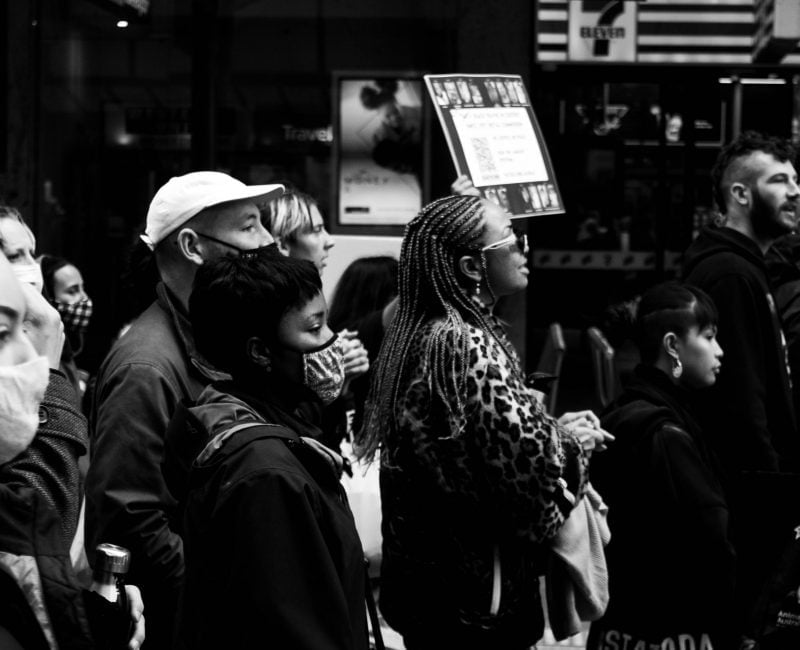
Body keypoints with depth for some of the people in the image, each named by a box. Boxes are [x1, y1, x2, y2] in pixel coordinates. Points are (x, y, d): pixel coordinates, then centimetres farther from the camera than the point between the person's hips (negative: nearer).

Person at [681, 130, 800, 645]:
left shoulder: (744, 270, 18)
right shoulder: (729, 274, -16)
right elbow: (740, 401, -21)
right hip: (749, 499, -10)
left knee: (734, 621, 13)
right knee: (741, 624, -4)